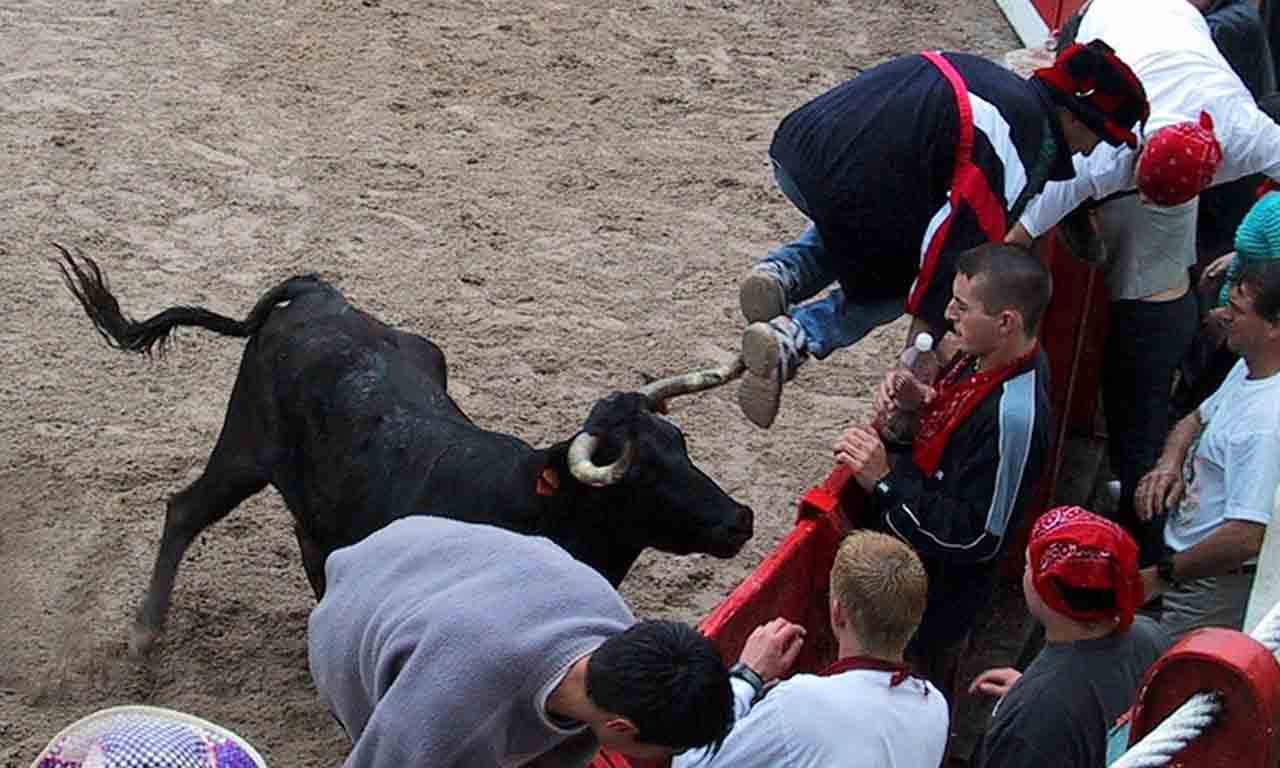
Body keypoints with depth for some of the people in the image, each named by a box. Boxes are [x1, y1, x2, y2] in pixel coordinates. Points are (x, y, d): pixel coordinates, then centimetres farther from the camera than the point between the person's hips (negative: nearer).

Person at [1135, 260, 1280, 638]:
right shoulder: (1248, 369, 2)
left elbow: (1245, 537, -34)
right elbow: (1197, 419, 21)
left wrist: (1160, 577, -21)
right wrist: (1169, 464, -3)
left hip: (1215, 585, -10)